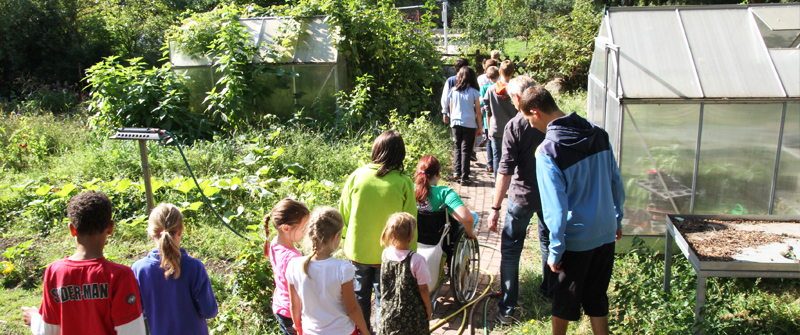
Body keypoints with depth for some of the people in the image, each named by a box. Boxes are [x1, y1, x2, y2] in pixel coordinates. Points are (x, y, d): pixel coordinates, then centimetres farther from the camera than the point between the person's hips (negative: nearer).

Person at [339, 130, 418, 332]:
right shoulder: (404, 183, -16)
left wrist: (346, 243, 13)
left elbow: (344, 214, -2)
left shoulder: (357, 176, -11)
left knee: (360, 297, 21)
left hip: (357, 250, 2)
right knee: (384, 300, 15)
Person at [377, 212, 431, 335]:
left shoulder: (385, 254, -8)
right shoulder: (417, 260, -22)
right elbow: (423, 289, -13)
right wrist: (428, 308, 4)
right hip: (412, 315, -4)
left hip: (388, 314, 4)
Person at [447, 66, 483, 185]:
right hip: (469, 124, -2)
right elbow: (478, 111, -2)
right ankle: (464, 177, 2)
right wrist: (480, 127, 6)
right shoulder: (474, 92, -4)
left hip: (455, 123, 3)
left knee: (457, 147, 18)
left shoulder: (454, 91, 3)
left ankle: (457, 171, 8)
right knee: (466, 150, 2)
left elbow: (451, 109, 10)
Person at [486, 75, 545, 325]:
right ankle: (549, 291, 41)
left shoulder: (514, 126, -17)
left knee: (510, 250, 6)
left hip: (522, 196, -5)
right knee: (549, 241, 25)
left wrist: (495, 207, -15)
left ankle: (507, 308, 9)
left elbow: (506, 171, -19)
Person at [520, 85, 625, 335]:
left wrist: (555, 251, -13)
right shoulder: (598, 134, -2)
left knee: (564, 298, 15)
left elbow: (556, 207, -22)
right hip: (606, 233, 6)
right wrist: (617, 219, 20)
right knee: (596, 296, 20)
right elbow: (616, 182, 7)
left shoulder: (547, 151, -22)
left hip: (575, 239, -6)